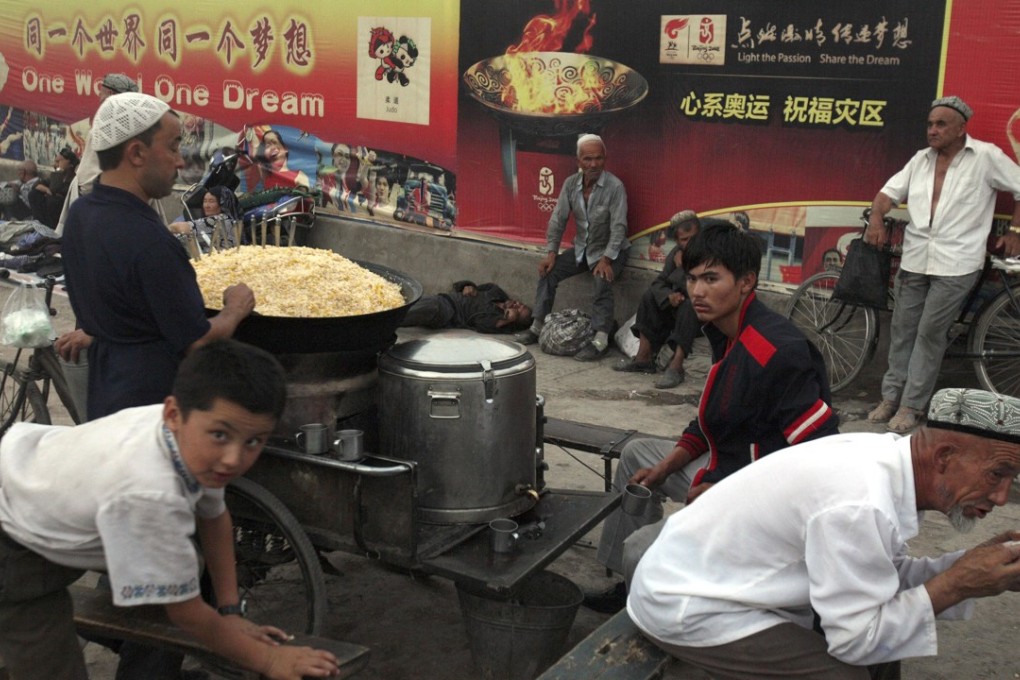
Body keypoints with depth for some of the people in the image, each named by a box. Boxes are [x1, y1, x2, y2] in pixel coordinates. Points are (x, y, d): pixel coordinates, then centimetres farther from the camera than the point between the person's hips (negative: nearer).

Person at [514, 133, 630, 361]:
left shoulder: (614, 186, -20)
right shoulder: (571, 184, -4)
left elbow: (618, 226, -24)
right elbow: (558, 220, -1)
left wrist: (606, 259, -33)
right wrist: (551, 252, -9)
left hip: (609, 250, -6)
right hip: (581, 248, 6)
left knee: (603, 281, -32)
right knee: (547, 271, -5)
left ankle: (601, 341, -32)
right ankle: (538, 327, 7)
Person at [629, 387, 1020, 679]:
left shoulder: (881, 455, -5)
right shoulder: (861, 506, -30)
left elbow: (883, 575, 5)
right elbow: (857, 640, -22)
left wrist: (969, 569, -7)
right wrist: (957, 585, -18)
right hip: (684, 606, -9)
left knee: (881, 637, 10)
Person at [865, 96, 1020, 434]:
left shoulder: (986, 157, -5)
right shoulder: (921, 159, 10)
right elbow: (889, 192, 9)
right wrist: (876, 218, -9)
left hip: (955, 265, -5)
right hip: (914, 260, 5)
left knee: (930, 334, -1)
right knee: (902, 330, 9)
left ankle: (912, 405, 8)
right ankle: (890, 396, 20)